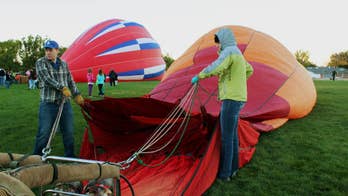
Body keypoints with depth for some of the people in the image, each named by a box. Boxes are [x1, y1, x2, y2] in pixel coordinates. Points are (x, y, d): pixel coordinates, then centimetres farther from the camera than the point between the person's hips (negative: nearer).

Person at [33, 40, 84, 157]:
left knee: (69, 132, 9)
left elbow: (70, 81, 18)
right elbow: (46, 78, -15)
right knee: (44, 133, -3)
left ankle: (70, 156, 24)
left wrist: (77, 94, 13)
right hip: (48, 104, -4)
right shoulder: (40, 63, -1)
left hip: (65, 103, 4)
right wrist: (62, 88, -23)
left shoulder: (64, 64, 12)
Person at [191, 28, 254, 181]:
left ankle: (224, 173, 5)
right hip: (237, 98, 10)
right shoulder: (238, 54, 20)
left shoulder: (229, 51, -12)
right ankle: (232, 168, 25)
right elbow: (249, 70, 35)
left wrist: (198, 76, -15)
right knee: (233, 135, 15)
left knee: (226, 137, -4)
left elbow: (215, 68, -29)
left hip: (231, 99, -10)